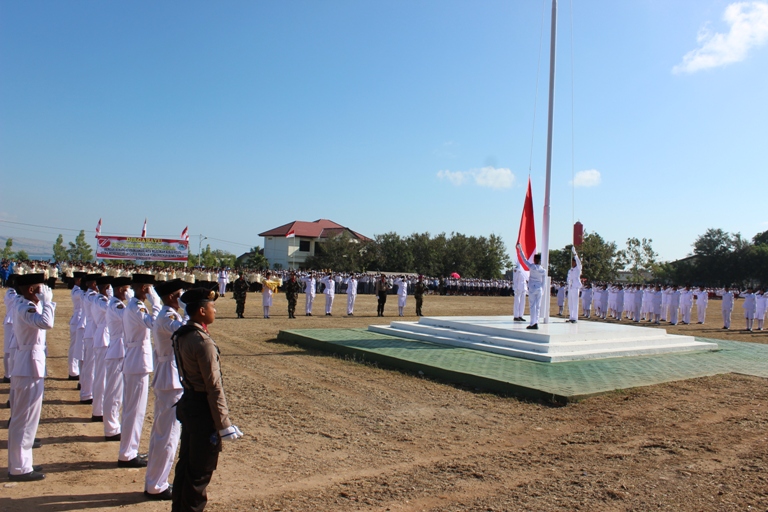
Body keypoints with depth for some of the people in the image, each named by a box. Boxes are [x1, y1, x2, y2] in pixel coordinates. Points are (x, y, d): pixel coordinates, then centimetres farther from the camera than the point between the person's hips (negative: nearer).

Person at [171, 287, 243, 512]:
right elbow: (214, 387, -23)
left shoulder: (181, 335, 2)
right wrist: (223, 423, -17)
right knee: (201, 469, 7)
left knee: (185, 463, 23)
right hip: (203, 409, -9)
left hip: (187, 404, 9)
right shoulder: (203, 342, -25)